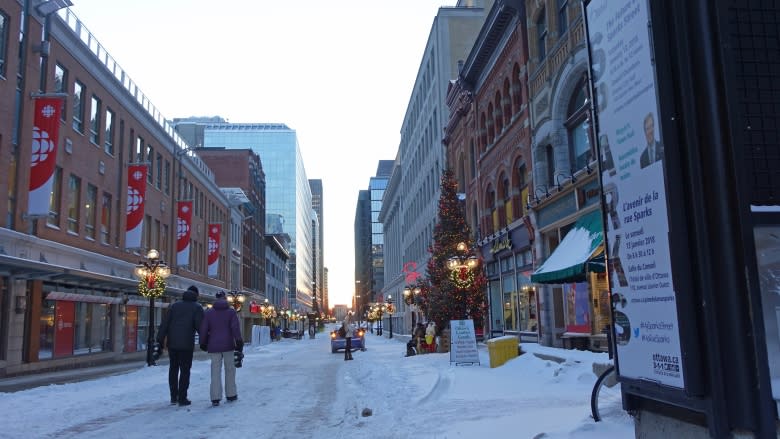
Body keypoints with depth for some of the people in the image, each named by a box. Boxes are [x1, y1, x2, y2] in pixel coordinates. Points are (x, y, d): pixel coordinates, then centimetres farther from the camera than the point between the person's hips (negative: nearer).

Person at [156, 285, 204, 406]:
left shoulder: (175, 305, 13)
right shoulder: (197, 307, 1)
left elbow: (164, 323, 5)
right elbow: (200, 327, -10)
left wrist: (160, 340, 3)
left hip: (172, 343, 4)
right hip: (186, 344, -4)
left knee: (173, 369, 16)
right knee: (185, 370, 3)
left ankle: (173, 396, 18)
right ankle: (182, 398, 1)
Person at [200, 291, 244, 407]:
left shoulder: (209, 313, 6)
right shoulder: (231, 312, 1)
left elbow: (203, 330, 4)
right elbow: (235, 328, -8)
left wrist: (203, 343, 16)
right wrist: (239, 342, -7)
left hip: (214, 346, 1)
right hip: (228, 345, -1)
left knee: (216, 372, 3)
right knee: (230, 370, 11)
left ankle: (215, 398, -1)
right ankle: (231, 395, 17)